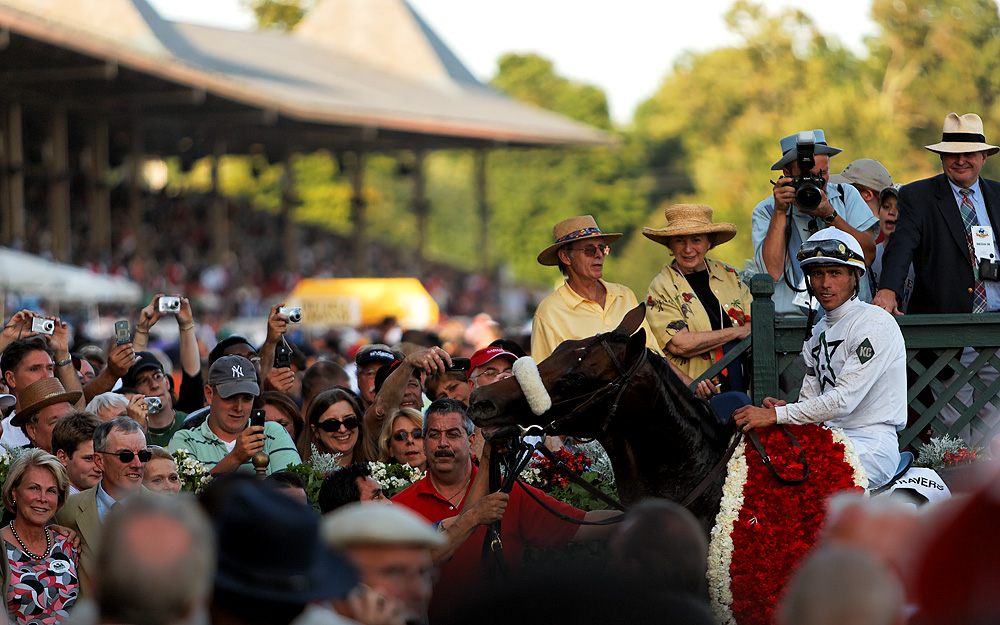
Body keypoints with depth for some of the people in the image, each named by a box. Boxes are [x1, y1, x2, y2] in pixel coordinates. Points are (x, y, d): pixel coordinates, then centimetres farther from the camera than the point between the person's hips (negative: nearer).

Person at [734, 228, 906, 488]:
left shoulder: (875, 324, -9)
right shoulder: (817, 334, 18)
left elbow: (844, 400, -18)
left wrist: (776, 415, -20)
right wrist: (784, 408, -7)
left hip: (871, 446, -8)